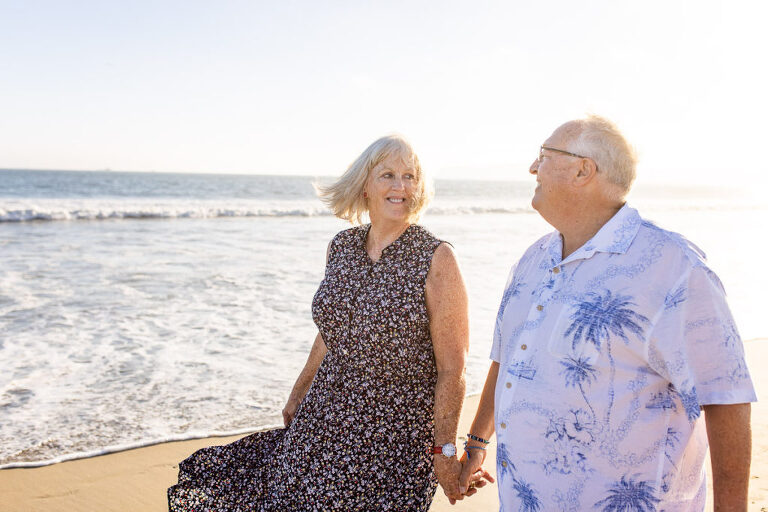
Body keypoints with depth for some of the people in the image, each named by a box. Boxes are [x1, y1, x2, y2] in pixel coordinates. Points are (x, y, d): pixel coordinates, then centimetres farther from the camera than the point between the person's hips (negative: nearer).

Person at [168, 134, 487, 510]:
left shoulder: (436, 260, -13)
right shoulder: (340, 247, 3)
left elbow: (452, 369, -12)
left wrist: (445, 450, -13)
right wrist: (298, 394, 24)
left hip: (397, 437, -5)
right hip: (324, 420, 5)